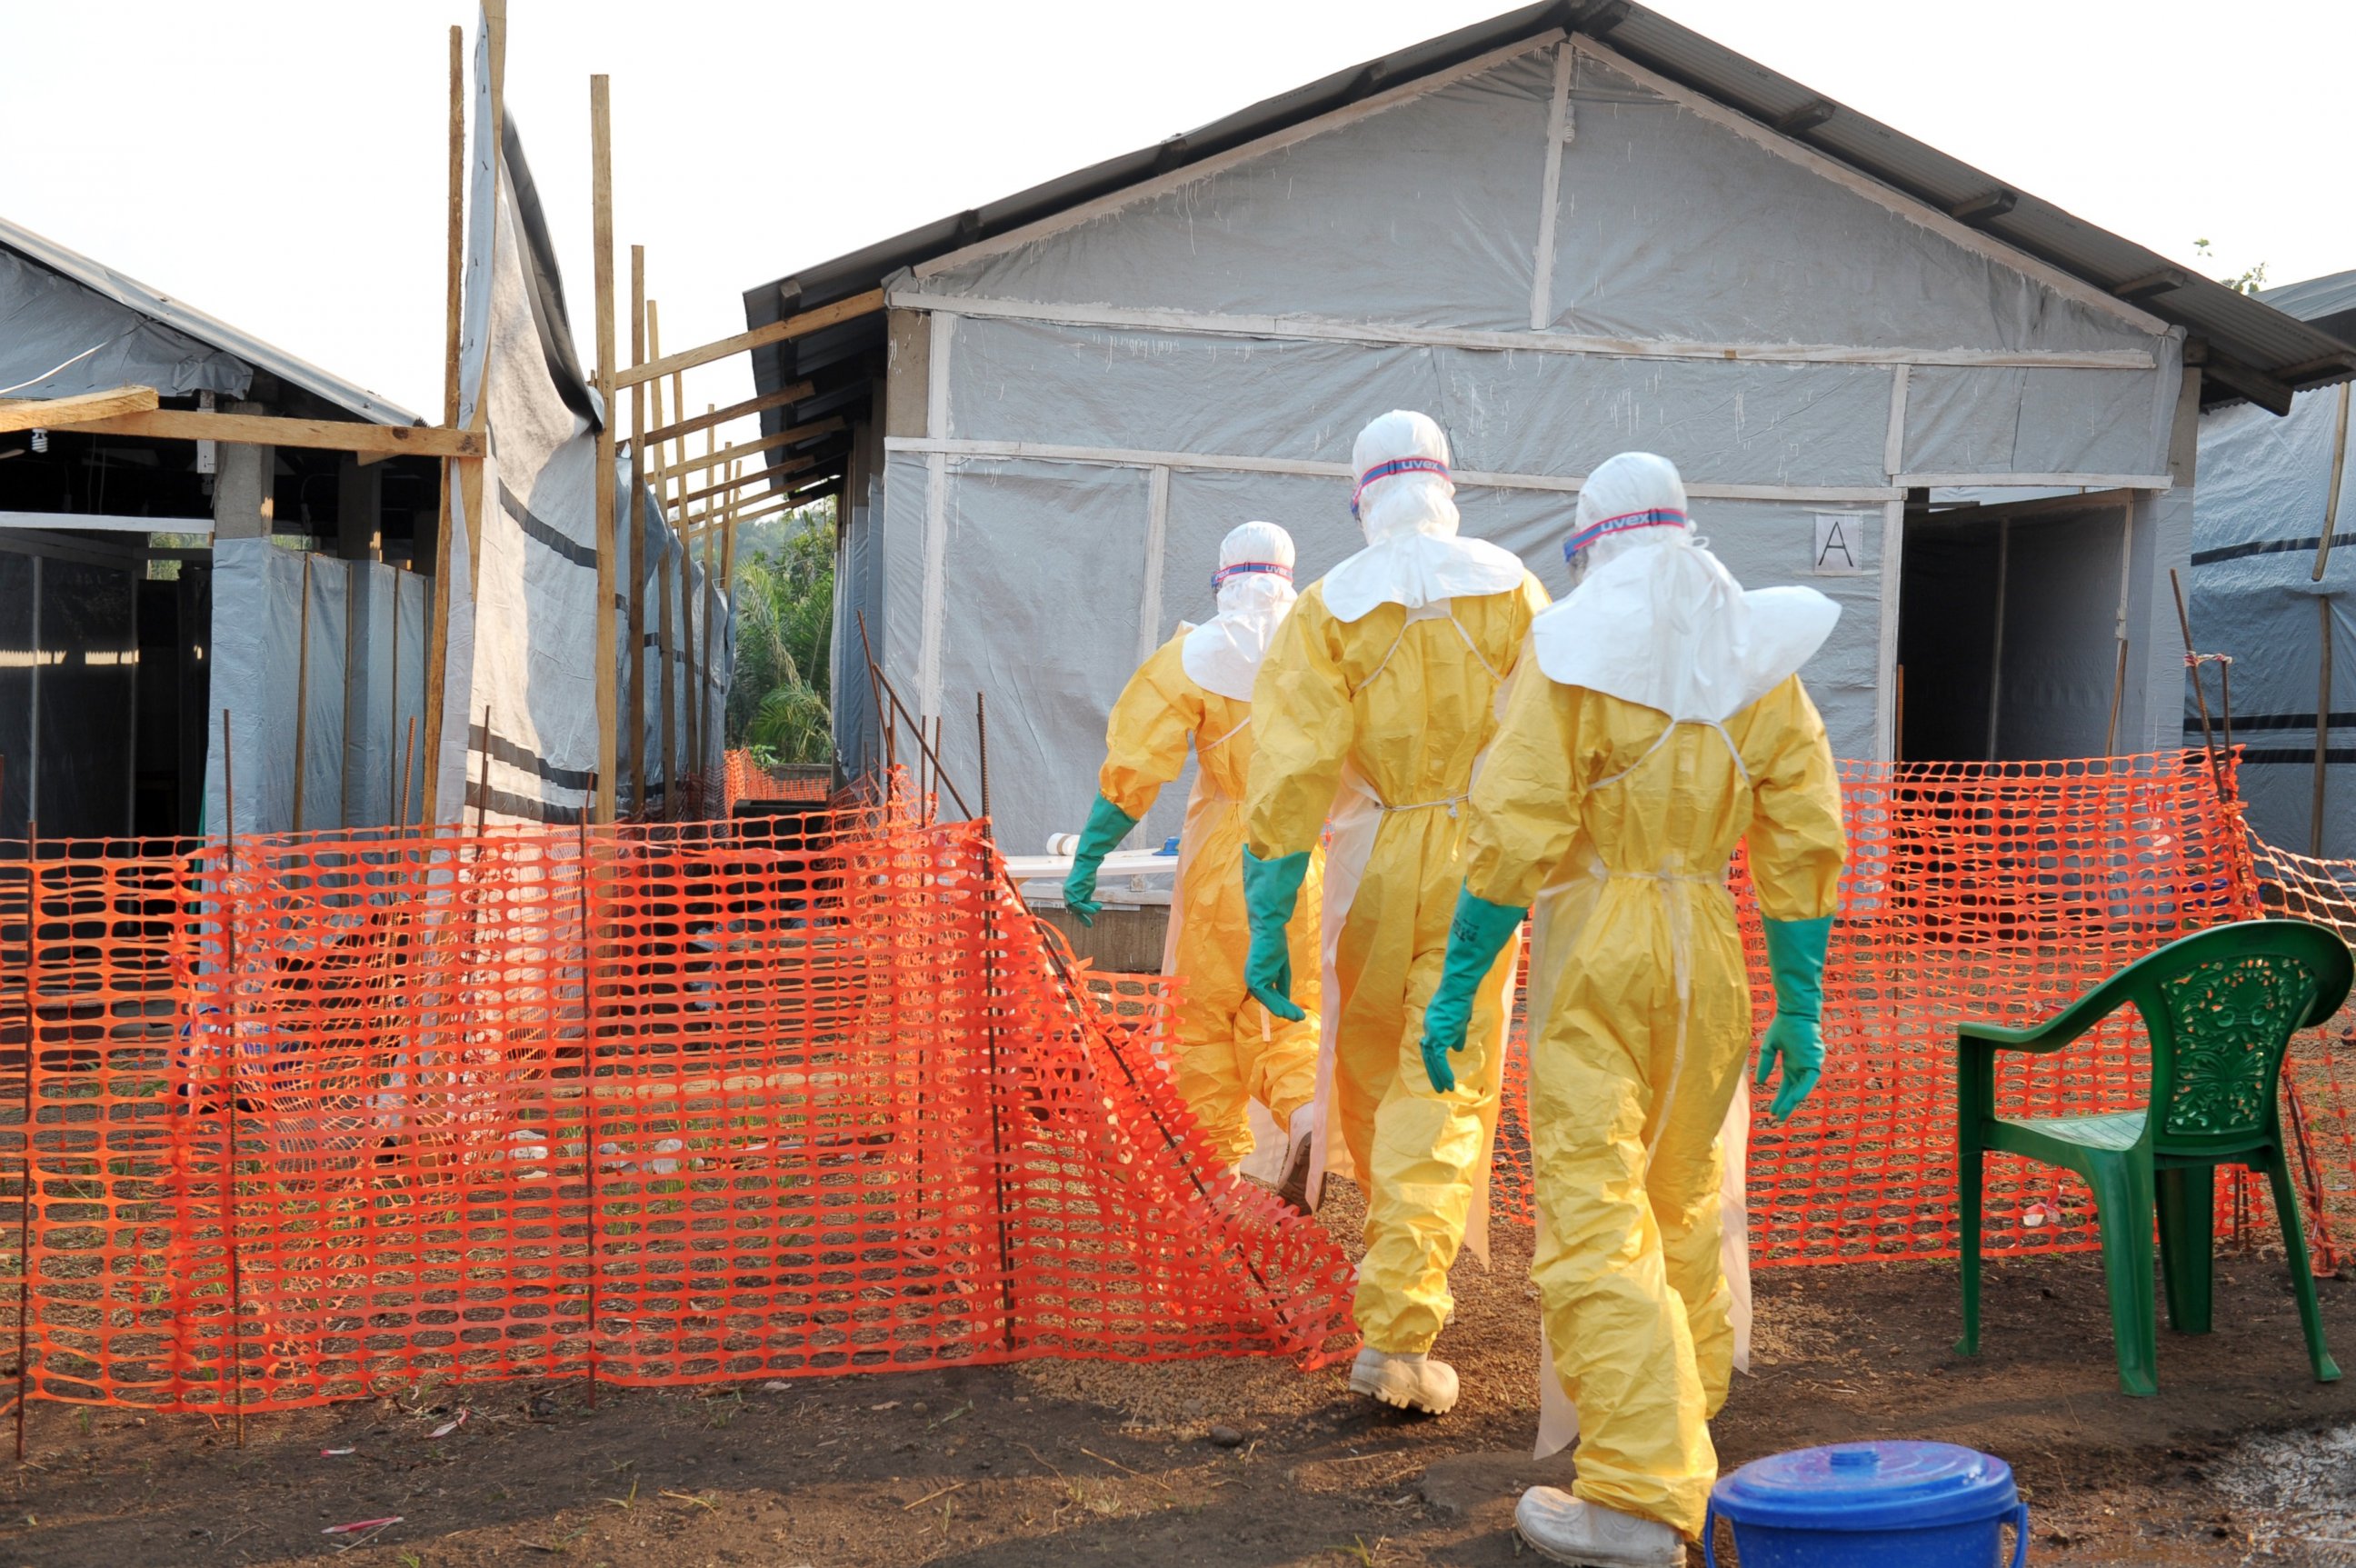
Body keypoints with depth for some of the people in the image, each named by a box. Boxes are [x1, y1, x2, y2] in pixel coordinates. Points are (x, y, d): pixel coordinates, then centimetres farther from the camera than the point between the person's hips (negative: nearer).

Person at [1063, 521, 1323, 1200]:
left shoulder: (1191, 655, -3)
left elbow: (1134, 767, -8)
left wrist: (1088, 858, -4)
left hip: (1223, 863, -2)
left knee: (1208, 1015, 12)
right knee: (1291, 1012, 13)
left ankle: (1221, 1162, 15)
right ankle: (1305, 1108, -16)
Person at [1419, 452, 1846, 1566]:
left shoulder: (1574, 648, -7)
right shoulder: (1756, 657, 7)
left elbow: (1516, 828, -15)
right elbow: (1805, 840, 4)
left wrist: (1457, 984, -10)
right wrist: (1799, 1008, 8)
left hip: (1591, 945, -5)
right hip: (1707, 944, 6)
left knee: (1594, 1217, -5)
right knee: (1681, 1194, 22)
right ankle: (1684, 1408, 38)